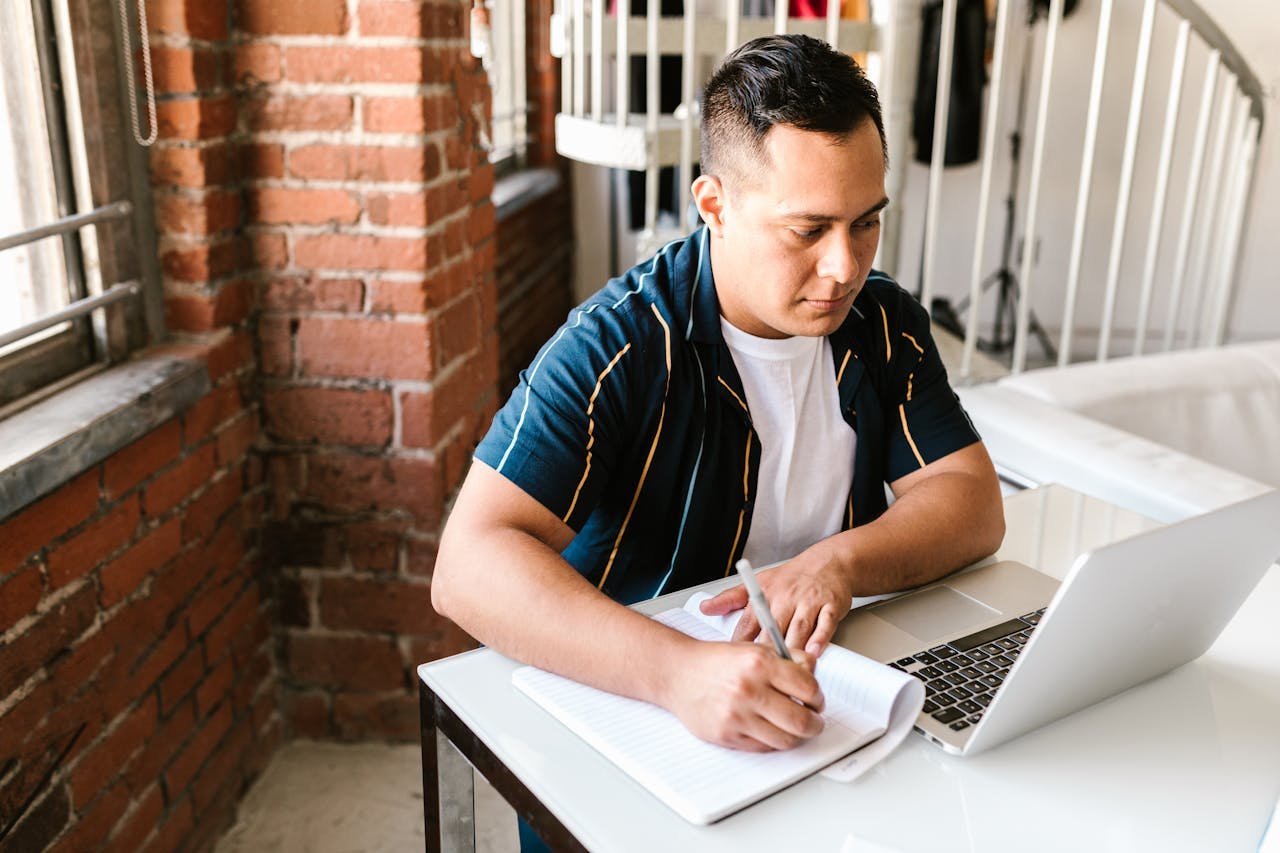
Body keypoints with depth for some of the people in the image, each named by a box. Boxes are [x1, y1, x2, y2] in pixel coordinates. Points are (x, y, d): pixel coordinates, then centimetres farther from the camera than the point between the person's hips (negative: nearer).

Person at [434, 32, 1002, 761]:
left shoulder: (885, 324, 0)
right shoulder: (617, 347, -19)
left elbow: (974, 505, -2)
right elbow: (469, 567, -27)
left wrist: (839, 563, -23)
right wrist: (676, 671, -43)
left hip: (831, 694, 5)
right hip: (628, 703, -4)